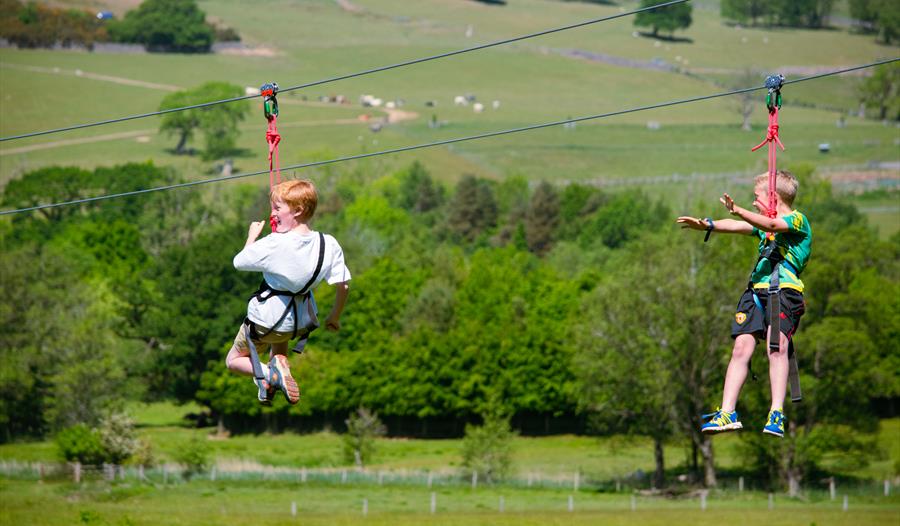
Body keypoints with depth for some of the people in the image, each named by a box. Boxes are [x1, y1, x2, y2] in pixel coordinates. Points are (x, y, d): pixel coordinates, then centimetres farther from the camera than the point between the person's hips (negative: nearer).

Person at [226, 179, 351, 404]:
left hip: (265, 320, -5)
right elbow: (343, 285, -9)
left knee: (234, 360, 18)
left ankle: (271, 374, -11)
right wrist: (334, 317, 8)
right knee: (279, 340, 40)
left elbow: (239, 262, -12)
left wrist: (252, 236, 6)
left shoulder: (274, 244, -27)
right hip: (300, 323, 5)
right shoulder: (329, 245, -14)